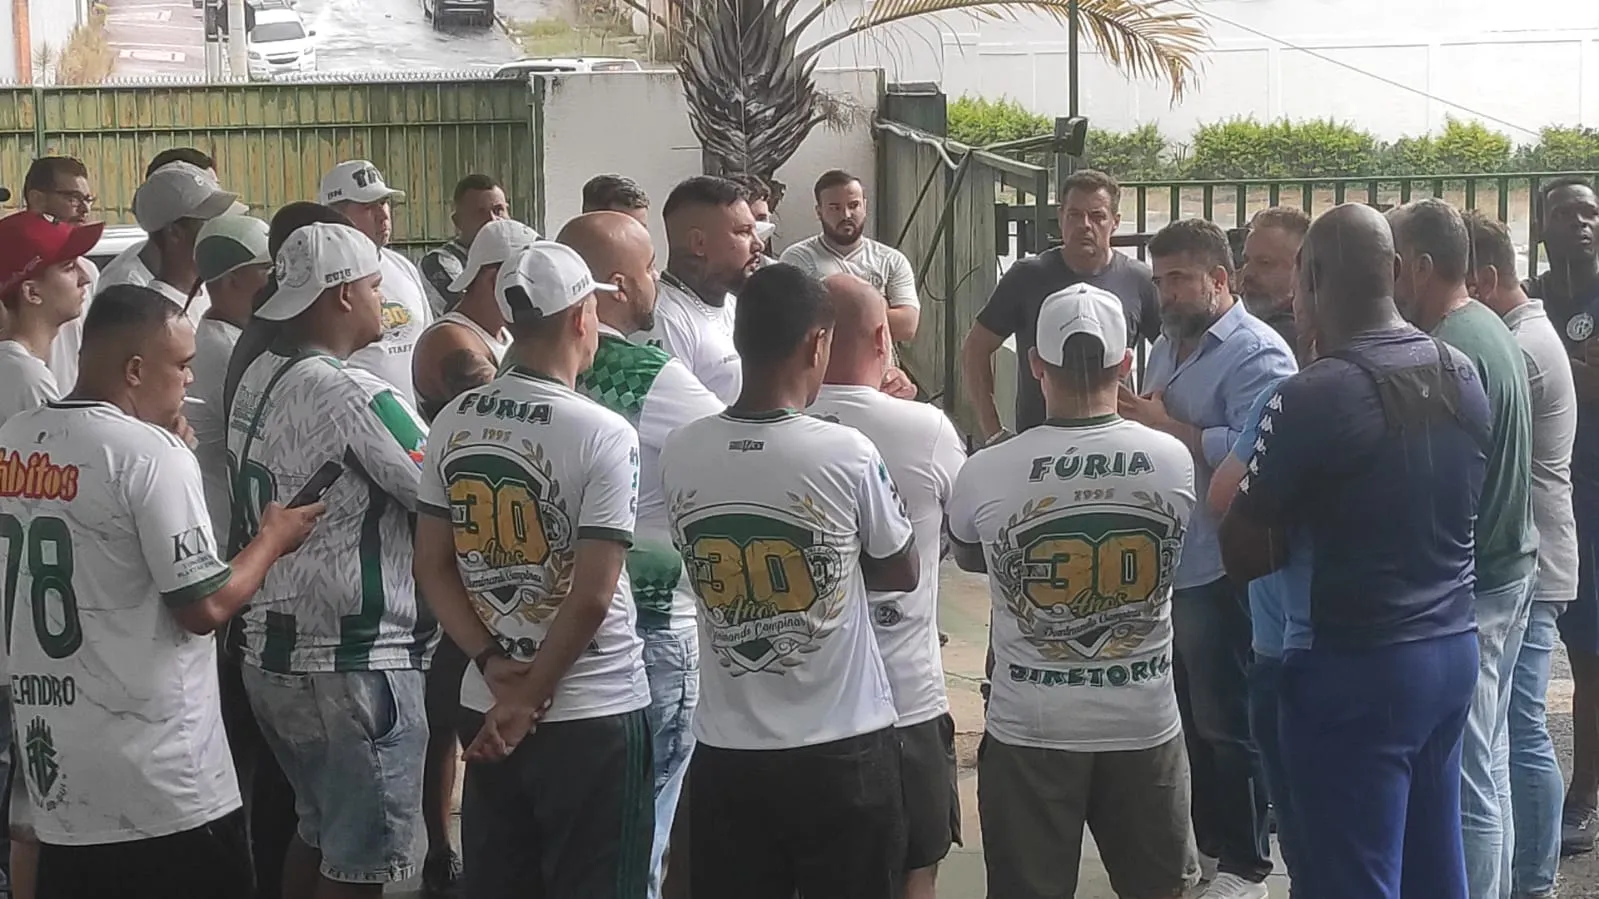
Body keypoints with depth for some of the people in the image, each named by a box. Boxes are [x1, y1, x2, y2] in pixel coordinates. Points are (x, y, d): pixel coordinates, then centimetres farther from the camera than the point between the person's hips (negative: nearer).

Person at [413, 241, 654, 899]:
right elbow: (591, 597, -18)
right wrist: (533, 696, -8)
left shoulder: (453, 424, 3)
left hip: (485, 706, 6)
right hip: (593, 713, -5)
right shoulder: (604, 436, -15)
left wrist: (494, 665, -1)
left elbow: (432, 566, 4)